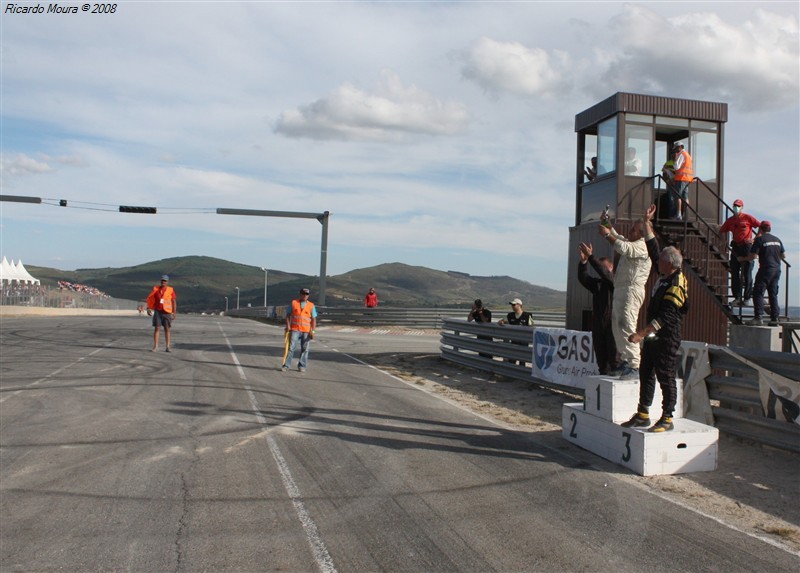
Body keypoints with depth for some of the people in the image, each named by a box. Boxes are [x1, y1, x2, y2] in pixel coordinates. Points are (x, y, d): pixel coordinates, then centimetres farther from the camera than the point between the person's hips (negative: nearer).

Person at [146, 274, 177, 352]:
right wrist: (149, 308, 0)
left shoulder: (171, 290, 1)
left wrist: (174, 313, 0)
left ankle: (168, 347, 7)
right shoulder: (156, 289, 4)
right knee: (157, 328, -2)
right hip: (157, 311, 1)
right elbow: (150, 299, 9)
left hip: (167, 312, -1)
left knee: (167, 329, 3)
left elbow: (174, 302, 3)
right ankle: (155, 346, 2)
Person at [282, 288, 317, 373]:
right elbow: (288, 315, 10)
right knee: (291, 347, -4)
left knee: (305, 349, 4)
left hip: (306, 331, 1)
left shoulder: (311, 305, 7)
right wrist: (288, 325, -3)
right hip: (294, 329, -1)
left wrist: (312, 331, -2)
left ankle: (302, 366, 13)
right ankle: (286, 365, 2)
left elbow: (313, 319, 6)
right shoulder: (293, 303, 6)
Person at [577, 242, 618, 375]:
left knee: (614, 357, -7)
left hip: (612, 326, -6)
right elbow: (583, 278, 1)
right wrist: (583, 260, -13)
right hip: (598, 326, 6)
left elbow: (603, 272, -20)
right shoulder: (597, 283, 16)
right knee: (601, 358, 10)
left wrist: (590, 256, -25)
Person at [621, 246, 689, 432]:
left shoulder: (676, 286, -18)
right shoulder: (664, 278, 9)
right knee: (646, 375, 12)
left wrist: (642, 333, -28)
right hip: (652, 337, 10)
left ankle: (667, 419, 8)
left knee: (666, 379, -1)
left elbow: (666, 317, -24)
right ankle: (643, 415, 20)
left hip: (666, 340, -10)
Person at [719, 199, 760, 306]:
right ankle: (737, 297, 8)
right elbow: (721, 232, 17)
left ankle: (747, 298, 4)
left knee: (747, 273, -2)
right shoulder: (730, 220, 10)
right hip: (735, 248, 5)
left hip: (747, 247, -4)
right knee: (734, 273, 3)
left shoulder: (748, 218, -3)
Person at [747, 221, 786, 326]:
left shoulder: (759, 239, -7)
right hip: (777, 269, 7)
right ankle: (775, 318, 11)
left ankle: (758, 317, -15)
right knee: (773, 294, 11)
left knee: (758, 293, -6)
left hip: (766, 269, -7)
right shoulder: (777, 240, 13)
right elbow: (783, 256, 17)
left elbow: (752, 257, -13)